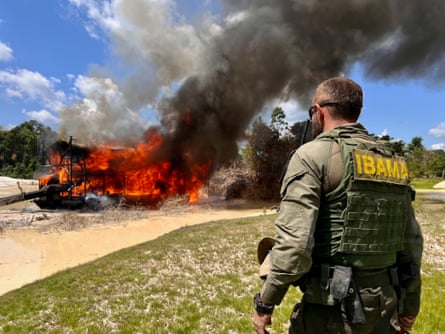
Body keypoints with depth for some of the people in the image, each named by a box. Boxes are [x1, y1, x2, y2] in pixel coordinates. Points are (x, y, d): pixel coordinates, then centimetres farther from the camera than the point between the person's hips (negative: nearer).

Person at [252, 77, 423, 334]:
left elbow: (293, 242, -21)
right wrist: (410, 304, 21)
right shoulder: (393, 162, 6)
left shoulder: (312, 155, -14)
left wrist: (265, 303, -9)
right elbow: (412, 241, 11)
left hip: (332, 308, -6)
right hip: (384, 306, 6)